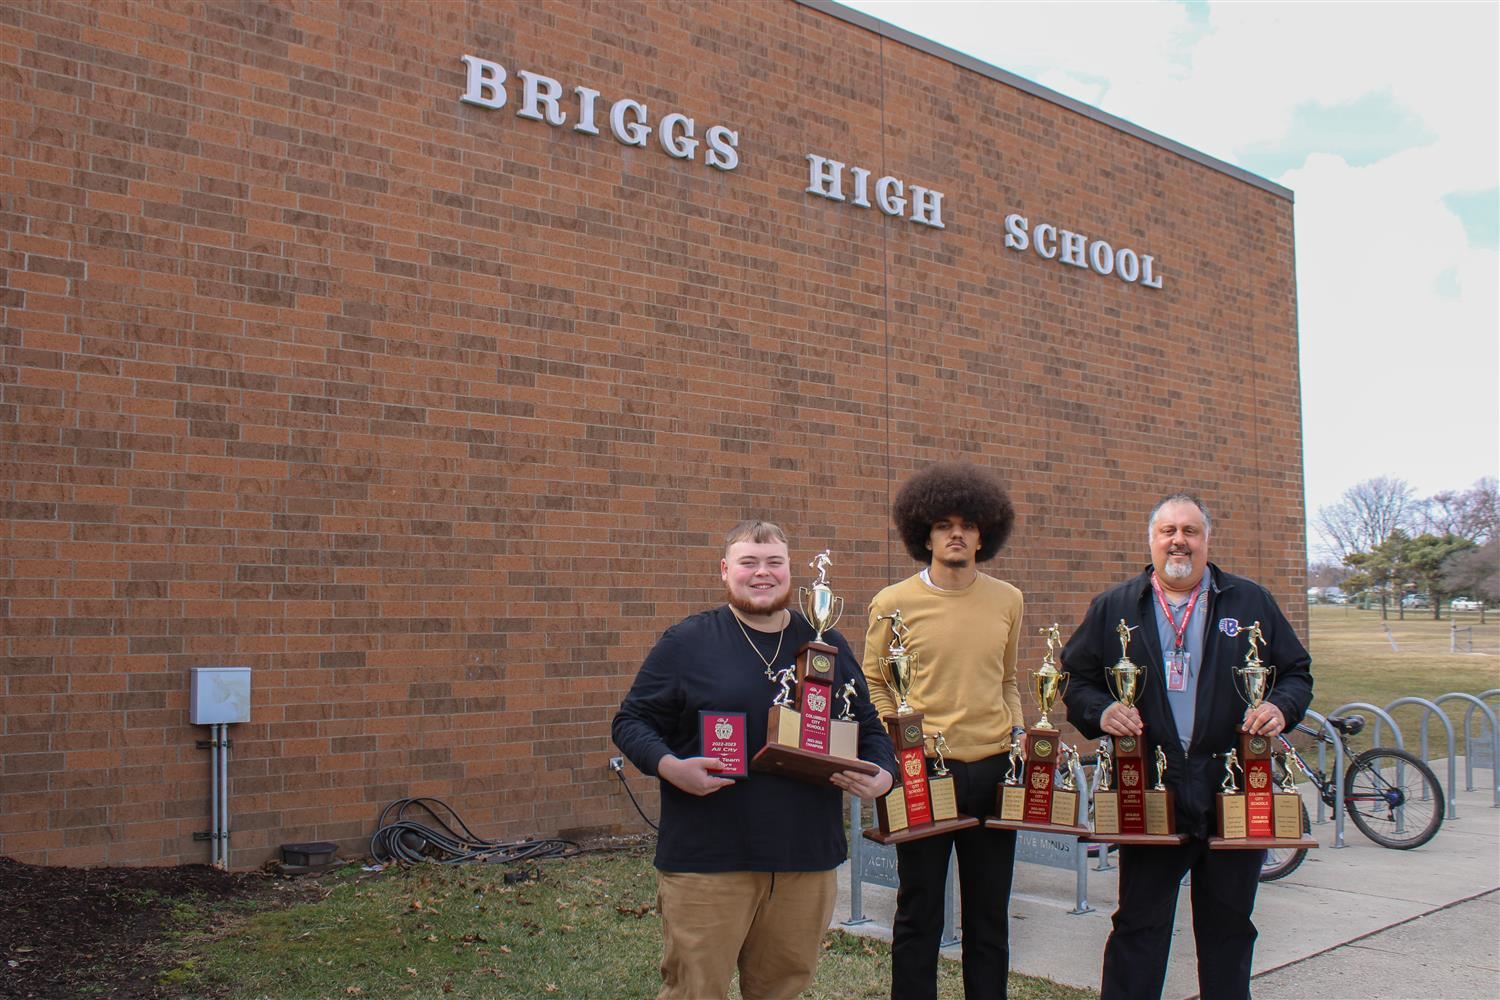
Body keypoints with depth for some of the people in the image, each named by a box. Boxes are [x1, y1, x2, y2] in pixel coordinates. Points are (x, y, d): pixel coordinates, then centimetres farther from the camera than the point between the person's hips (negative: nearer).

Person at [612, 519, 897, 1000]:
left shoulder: (827, 646, 11)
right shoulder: (685, 642, 1)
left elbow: (869, 728, 18)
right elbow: (631, 721, 2)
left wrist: (883, 774, -3)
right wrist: (668, 765, -18)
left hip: (808, 858, 4)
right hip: (706, 862, -3)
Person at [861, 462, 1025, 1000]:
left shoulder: (1007, 600, 7)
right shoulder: (894, 603, -4)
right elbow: (874, 684, 3)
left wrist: (1017, 732, 4)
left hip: (993, 769, 3)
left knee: (990, 914, 13)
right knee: (919, 914, 7)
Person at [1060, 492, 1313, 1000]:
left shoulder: (1250, 602, 8)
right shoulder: (1113, 608, 7)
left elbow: (1296, 672, 11)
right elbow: (1076, 679, 8)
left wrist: (1281, 707, -9)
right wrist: (1100, 712, -12)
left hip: (1236, 791, 1)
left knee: (1229, 926, 12)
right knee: (1139, 925, 4)